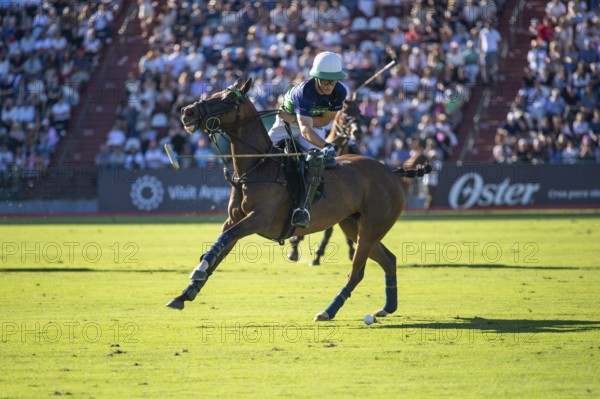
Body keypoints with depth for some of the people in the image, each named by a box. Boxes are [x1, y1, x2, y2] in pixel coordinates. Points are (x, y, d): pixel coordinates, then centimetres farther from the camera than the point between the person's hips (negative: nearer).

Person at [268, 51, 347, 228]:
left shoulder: (340, 92, -22)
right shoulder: (304, 92, -36)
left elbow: (324, 120, -13)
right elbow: (305, 129, -46)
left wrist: (293, 119, -24)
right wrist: (325, 146, -63)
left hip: (314, 126, 1)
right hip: (286, 125, -1)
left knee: (317, 160, -27)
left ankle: (305, 206, -33)